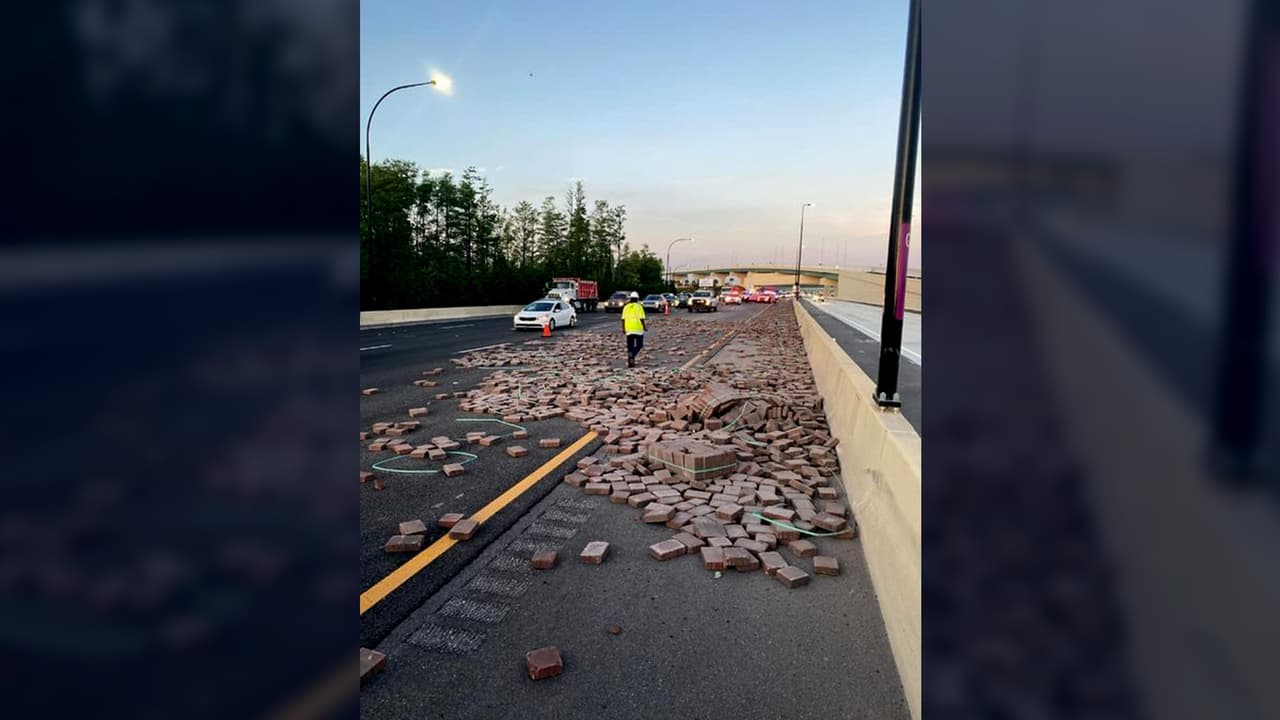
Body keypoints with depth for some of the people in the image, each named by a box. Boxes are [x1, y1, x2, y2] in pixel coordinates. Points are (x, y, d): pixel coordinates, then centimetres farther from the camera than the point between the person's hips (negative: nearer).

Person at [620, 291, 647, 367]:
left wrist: (623, 328, 11)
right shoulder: (639, 306, -5)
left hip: (629, 329, 3)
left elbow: (623, 319, 3)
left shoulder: (626, 307, 6)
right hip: (638, 328, -3)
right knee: (639, 344, 8)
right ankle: (632, 354, -19)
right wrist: (644, 327, 1)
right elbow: (641, 318, -10)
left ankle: (630, 362, 6)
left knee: (630, 346, 9)